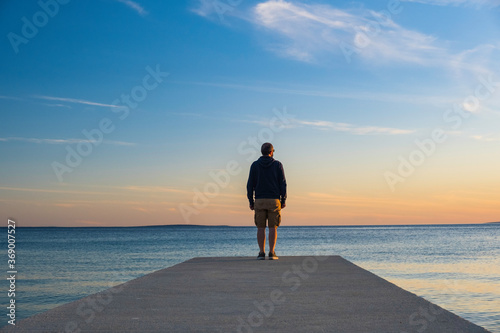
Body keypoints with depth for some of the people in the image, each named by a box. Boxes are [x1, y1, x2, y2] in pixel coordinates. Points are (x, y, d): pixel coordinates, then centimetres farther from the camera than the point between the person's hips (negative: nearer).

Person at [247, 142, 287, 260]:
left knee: (261, 228, 5)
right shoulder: (277, 165, 1)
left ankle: (262, 253, 1)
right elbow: (283, 183, -3)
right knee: (273, 228, 2)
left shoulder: (255, 165, 3)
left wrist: (251, 201, 6)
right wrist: (283, 200, 4)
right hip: (274, 201, -1)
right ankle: (272, 253, -3)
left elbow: (250, 184, 1)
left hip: (259, 201, 1)